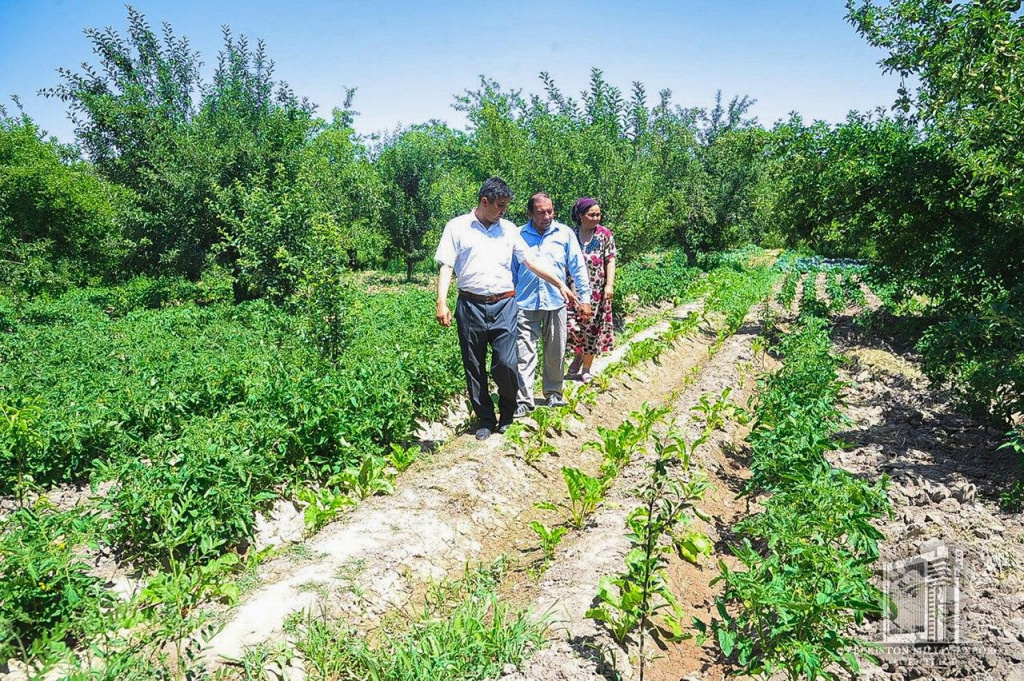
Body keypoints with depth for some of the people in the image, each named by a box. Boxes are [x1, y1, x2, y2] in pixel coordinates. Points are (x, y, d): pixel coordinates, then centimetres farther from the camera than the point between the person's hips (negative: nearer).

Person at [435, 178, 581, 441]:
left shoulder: (509, 229, 12)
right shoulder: (457, 227, 4)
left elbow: (531, 262, 15)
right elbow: (446, 266, -1)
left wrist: (560, 284, 12)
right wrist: (442, 303, -12)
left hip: (504, 305, 1)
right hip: (471, 306, -1)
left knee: (505, 364, -9)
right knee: (474, 368, 5)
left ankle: (507, 414, 17)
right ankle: (485, 419, 21)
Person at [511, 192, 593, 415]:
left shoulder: (565, 233, 3)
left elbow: (578, 267, 6)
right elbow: (511, 271, 11)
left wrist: (584, 298, 3)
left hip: (556, 303, 1)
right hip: (526, 304, -1)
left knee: (555, 353, 11)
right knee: (524, 353, -4)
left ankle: (553, 393, 27)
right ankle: (524, 399, 2)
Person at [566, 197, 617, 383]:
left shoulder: (605, 233, 0)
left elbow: (610, 260, -2)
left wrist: (610, 284, -11)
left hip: (596, 290, -1)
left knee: (592, 326, 4)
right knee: (572, 324, -7)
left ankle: (587, 367, 20)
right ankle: (578, 354, 24)